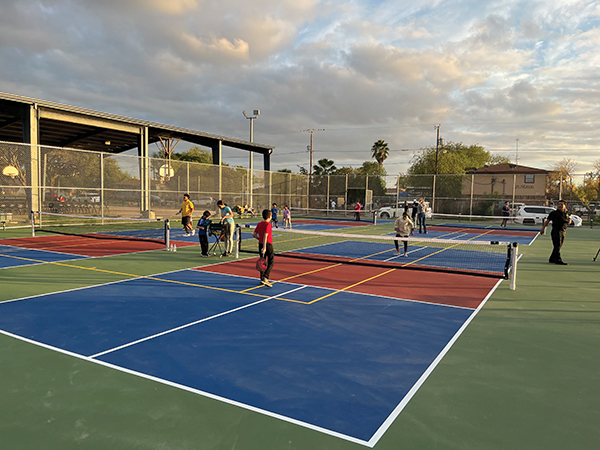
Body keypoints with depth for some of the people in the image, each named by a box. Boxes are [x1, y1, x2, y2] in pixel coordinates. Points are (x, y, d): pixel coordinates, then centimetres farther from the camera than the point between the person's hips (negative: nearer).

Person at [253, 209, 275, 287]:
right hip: (268, 244, -7)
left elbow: (254, 234, 13)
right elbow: (265, 236, -22)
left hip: (260, 244, 7)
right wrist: (264, 247, -25)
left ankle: (262, 279, 19)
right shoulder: (268, 224, -12)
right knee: (271, 262, -1)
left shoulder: (259, 224, 10)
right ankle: (265, 278, -16)